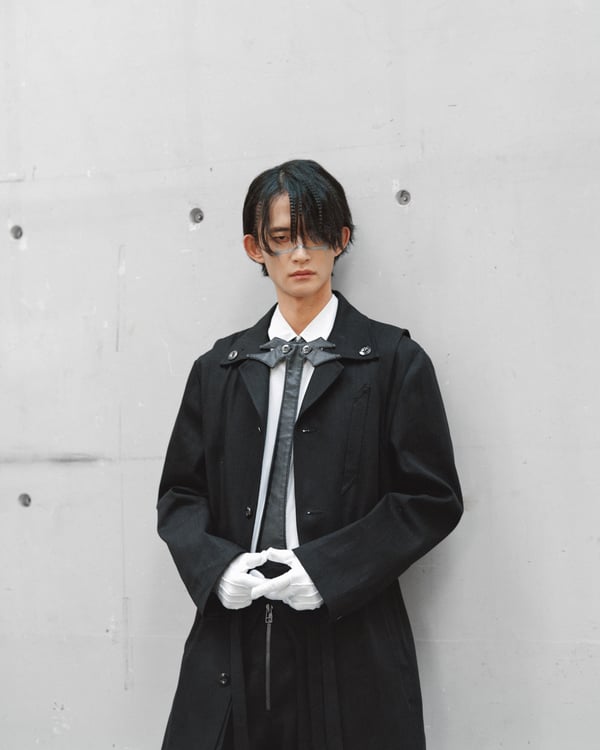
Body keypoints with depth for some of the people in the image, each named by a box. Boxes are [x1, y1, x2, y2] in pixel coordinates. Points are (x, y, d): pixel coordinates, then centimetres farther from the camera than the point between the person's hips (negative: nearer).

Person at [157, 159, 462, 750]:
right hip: (233, 643, 3)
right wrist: (216, 566, -8)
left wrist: (327, 568, -13)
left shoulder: (394, 361, 0)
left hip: (351, 645, -2)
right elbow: (180, 493, 11)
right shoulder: (218, 367, 11)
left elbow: (433, 497, -3)